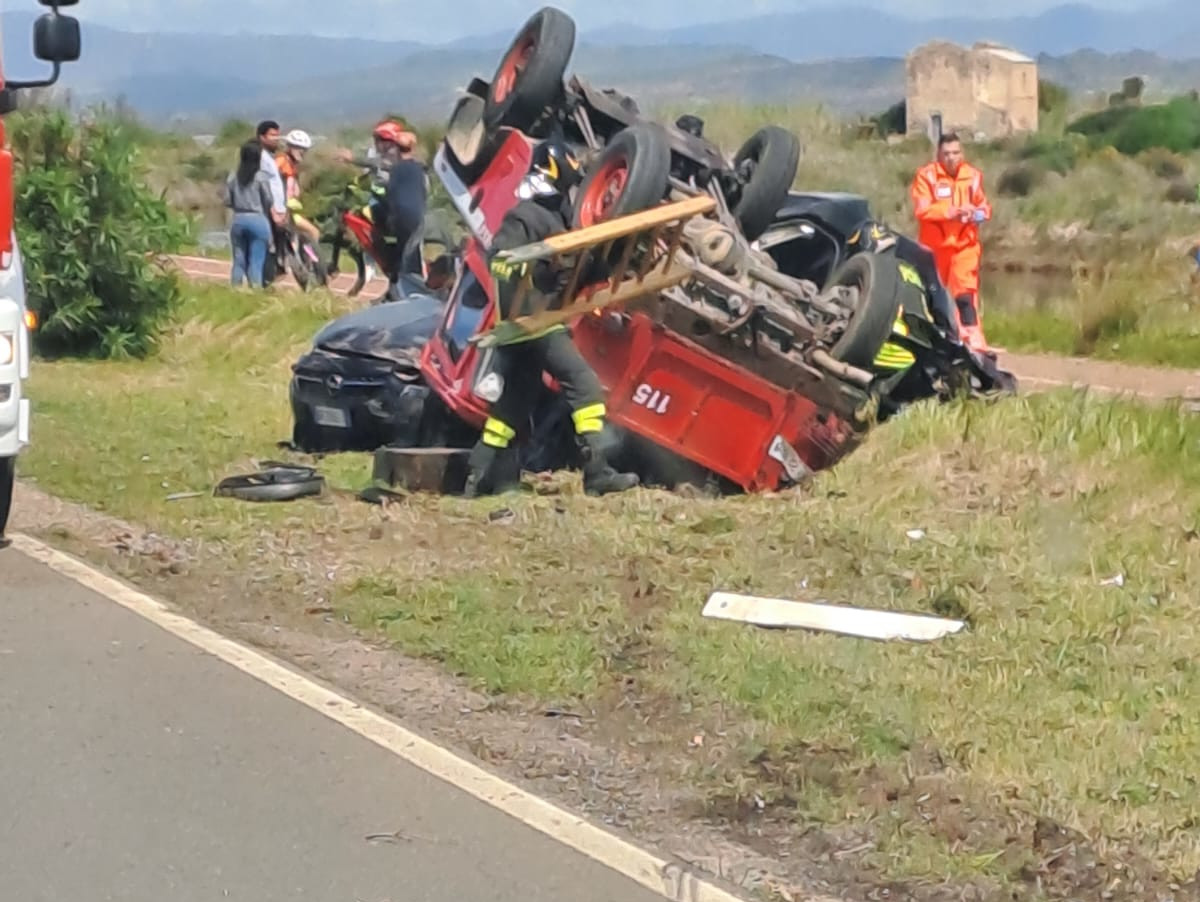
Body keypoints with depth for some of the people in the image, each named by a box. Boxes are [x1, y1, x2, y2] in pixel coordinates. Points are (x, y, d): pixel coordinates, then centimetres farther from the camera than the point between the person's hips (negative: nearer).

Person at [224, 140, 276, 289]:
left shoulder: (233, 177, 1)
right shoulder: (261, 177, -10)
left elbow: (227, 201, 2)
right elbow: (269, 201, -8)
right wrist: (265, 211, 13)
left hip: (238, 219, 4)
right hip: (258, 220, -4)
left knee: (239, 261, 10)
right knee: (256, 262, -1)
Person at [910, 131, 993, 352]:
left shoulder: (973, 175, 4)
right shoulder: (927, 175, -7)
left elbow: (985, 206, 11)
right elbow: (921, 209, -16)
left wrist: (977, 214, -13)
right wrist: (949, 212, -26)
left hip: (965, 244, 0)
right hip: (935, 245, 0)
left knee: (966, 293, -14)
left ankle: (974, 340, -19)